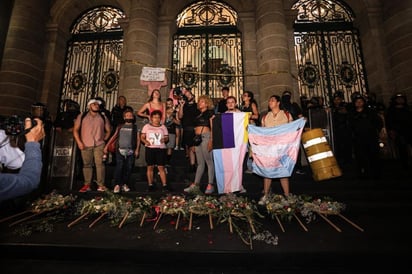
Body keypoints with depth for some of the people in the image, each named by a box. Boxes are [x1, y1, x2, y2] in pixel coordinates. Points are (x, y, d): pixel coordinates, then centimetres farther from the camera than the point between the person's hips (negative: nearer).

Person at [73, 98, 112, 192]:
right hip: (85, 145, 0)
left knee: (100, 163, -8)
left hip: (99, 145, 0)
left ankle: (101, 185, -5)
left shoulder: (103, 117, 12)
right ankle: (87, 185, 10)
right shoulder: (81, 116, 9)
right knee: (87, 164, 3)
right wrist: (79, 142, -2)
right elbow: (75, 130, 7)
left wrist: (104, 139, 6)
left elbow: (108, 130, 17)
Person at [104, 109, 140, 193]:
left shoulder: (135, 127, 11)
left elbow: (138, 139, 5)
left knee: (128, 168, 1)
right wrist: (106, 146, 7)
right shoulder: (120, 127, 14)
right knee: (119, 167, -9)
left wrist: (137, 149, -6)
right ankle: (117, 185, -3)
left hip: (131, 151, 0)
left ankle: (124, 184, 13)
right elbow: (114, 137, 13)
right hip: (120, 150, 0)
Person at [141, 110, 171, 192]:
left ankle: (164, 185, 0)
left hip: (161, 149, 0)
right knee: (150, 167, 3)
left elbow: (167, 137, 10)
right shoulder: (147, 126, 9)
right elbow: (142, 137, 7)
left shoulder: (163, 127, 12)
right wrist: (145, 141, -14)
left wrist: (165, 139, -13)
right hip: (150, 148, 0)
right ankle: (150, 185, 12)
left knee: (161, 167, -2)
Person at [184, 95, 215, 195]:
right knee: (200, 163, 7)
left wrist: (211, 140, -16)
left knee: (209, 161, -6)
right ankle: (195, 185, 8)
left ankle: (210, 185, -2)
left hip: (206, 136, -6)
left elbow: (213, 127, -4)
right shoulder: (198, 115, 23)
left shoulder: (210, 112, 5)